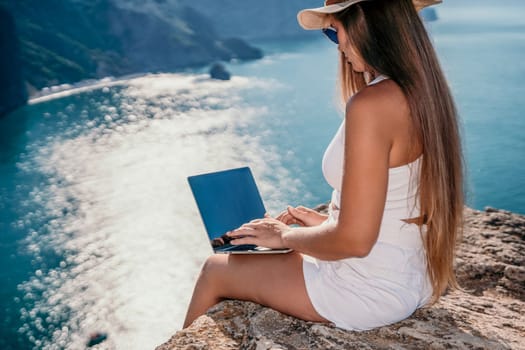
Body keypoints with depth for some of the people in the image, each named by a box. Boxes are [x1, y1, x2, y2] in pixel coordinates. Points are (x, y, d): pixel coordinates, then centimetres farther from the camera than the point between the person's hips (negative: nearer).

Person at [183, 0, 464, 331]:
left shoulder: (371, 105, -27)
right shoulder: (425, 90, 1)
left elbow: (354, 240, -26)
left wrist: (286, 235, -9)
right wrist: (327, 221, 12)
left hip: (369, 293, -9)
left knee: (215, 271, 12)